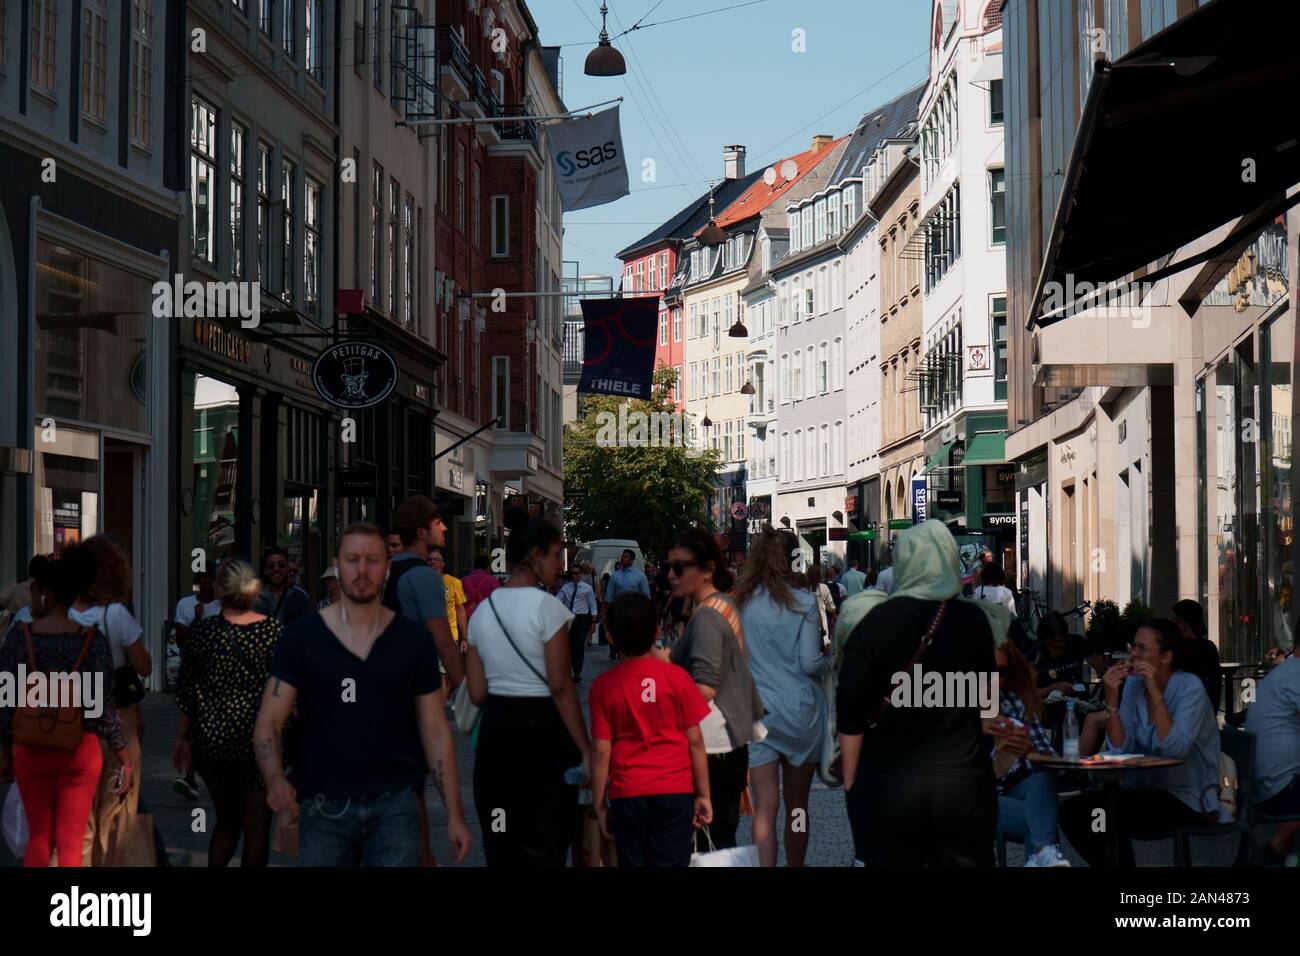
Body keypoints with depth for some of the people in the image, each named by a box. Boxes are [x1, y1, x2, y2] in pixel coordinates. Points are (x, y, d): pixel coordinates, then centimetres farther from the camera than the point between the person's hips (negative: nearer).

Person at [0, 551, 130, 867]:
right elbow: (101, 705, -9)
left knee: (39, 836, 17)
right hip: (80, 751, -1)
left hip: (31, 749, 1)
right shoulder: (92, 639, -8)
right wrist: (125, 755, -1)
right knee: (71, 842, 5)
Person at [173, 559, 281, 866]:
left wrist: (182, 737, 11)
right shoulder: (274, 630, -6)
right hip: (258, 738, -2)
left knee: (226, 820, 21)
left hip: (213, 737, 2)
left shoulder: (205, 630, -4)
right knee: (256, 826, 7)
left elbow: (187, 691, 1)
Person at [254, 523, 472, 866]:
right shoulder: (300, 637, -1)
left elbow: (435, 731, 6)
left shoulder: (413, 641, 3)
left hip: (395, 803, 0)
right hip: (323, 807, 0)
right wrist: (275, 778, -24)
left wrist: (454, 814, 1)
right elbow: (268, 721, -4)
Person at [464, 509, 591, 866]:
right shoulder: (547, 607, -11)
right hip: (542, 729, -6)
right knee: (543, 848, 1)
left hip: (496, 729, 6)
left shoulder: (483, 610, 6)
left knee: (500, 847, 13)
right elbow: (560, 688, -15)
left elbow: (477, 693, 5)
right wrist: (586, 750, -11)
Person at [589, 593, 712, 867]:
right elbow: (695, 741, -2)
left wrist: (599, 806, 4)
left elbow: (601, 752, -4)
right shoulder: (676, 677, -4)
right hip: (675, 792, -1)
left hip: (626, 795, 1)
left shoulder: (603, 686, -3)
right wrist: (703, 795, 5)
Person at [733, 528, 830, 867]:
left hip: (756, 710, 1)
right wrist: (830, 659, 10)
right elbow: (810, 663, -10)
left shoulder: (738, 604, -2)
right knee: (797, 805, 14)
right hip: (800, 711, -1)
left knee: (765, 808, 1)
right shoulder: (803, 603, -8)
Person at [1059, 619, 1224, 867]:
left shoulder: (1189, 687, -12)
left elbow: (1175, 749, -26)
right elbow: (1119, 750, -5)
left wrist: (1155, 693, -25)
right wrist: (1111, 700, -16)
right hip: (1144, 788, 6)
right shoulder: (1132, 685, 4)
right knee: (1072, 810, -14)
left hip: (1186, 798, -6)